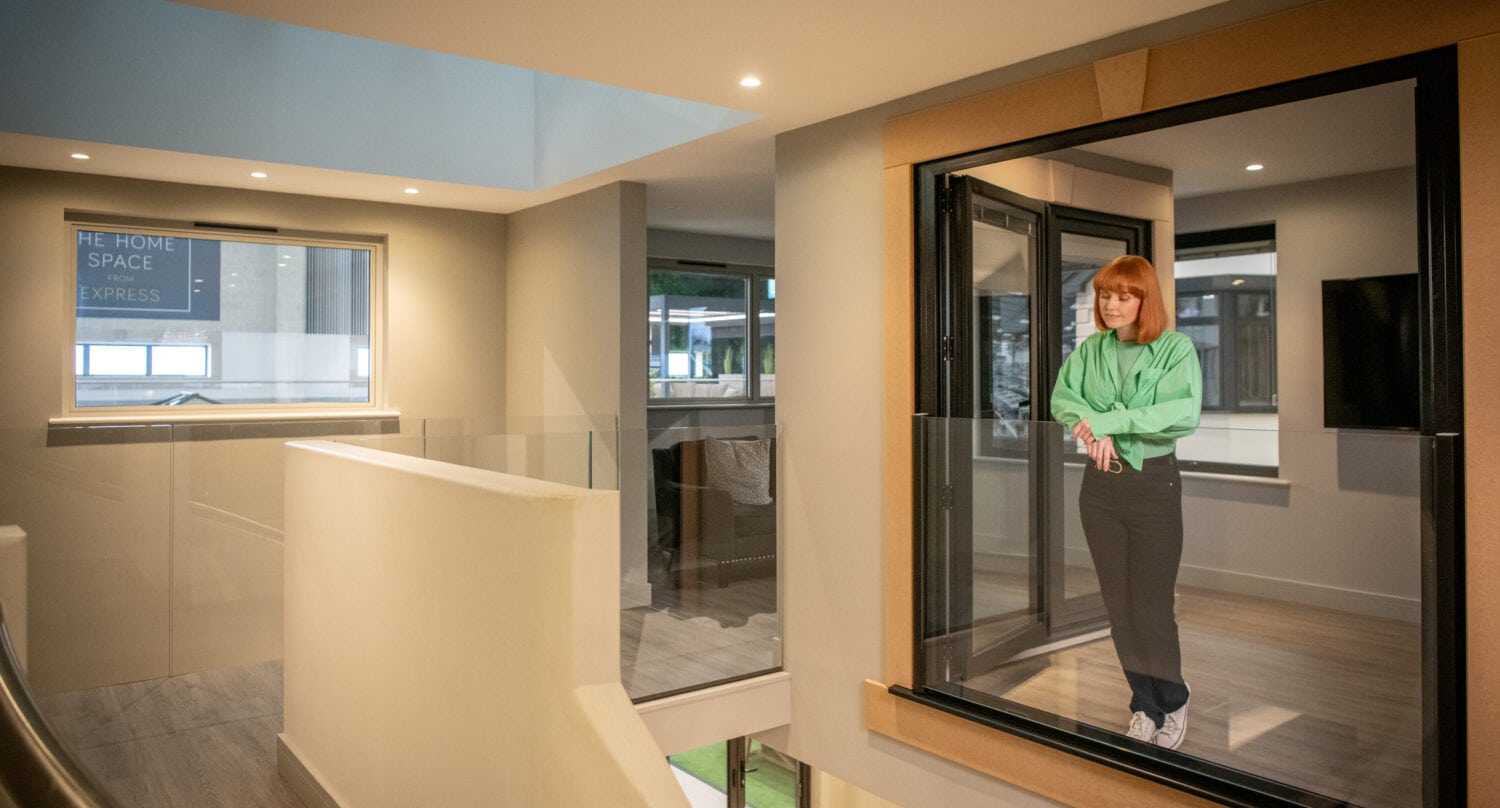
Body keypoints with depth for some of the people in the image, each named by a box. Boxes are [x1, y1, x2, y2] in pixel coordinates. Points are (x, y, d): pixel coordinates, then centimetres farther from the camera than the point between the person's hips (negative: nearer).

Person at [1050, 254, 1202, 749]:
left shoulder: (1176, 348, -7)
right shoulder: (1089, 350, 7)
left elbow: (1184, 415, -21)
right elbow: (1061, 399, -3)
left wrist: (1108, 419, -23)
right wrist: (1093, 430, -22)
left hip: (1154, 485, -4)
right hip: (1100, 483, 4)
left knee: (1151, 608, 1)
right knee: (1119, 605, 12)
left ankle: (1174, 701, 26)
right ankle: (1144, 703, 29)